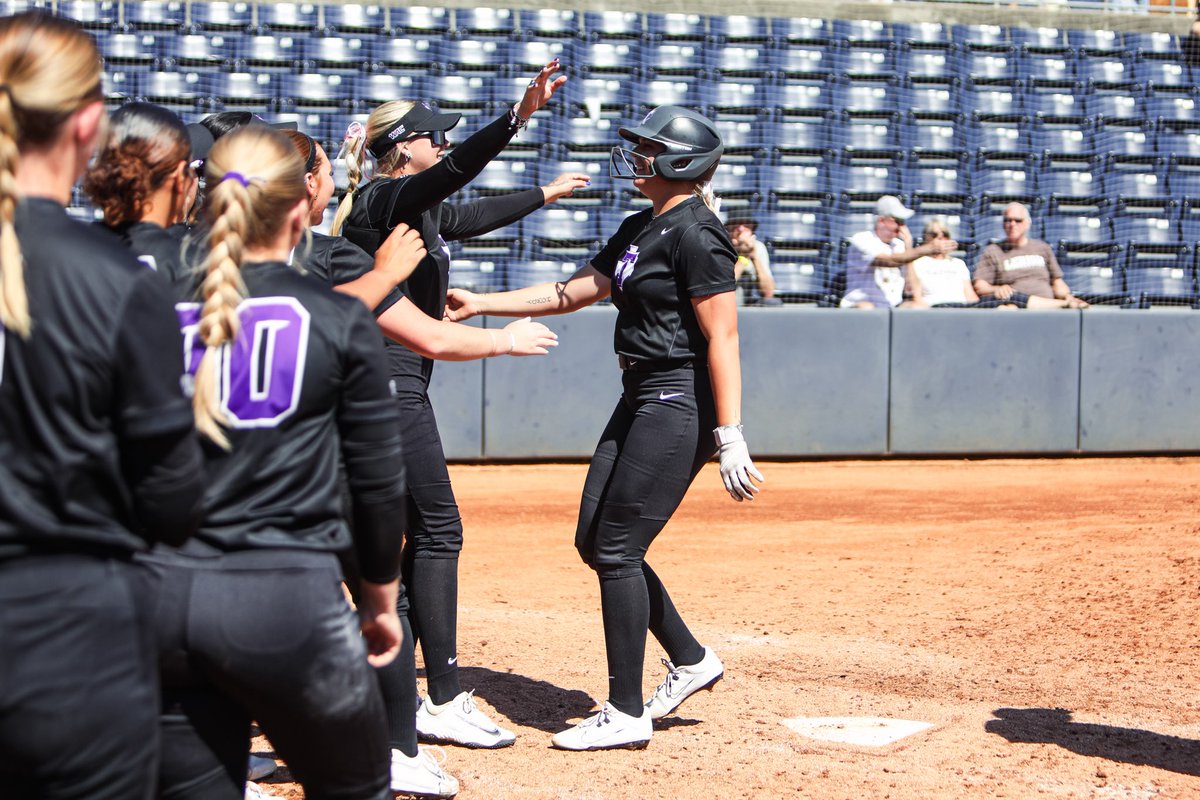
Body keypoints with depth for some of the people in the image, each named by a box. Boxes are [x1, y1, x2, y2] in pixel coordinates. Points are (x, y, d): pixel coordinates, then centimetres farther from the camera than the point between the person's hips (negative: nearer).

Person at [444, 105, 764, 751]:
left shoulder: (694, 233, -16)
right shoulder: (639, 229, 14)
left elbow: (723, 338, -21)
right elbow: (573, 292, 19)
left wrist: (730, 438, -26)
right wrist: (481, 303, 14)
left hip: (680, 406, -10)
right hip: (640, 400, 10)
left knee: (617, 549, -7)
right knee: (595, 541, 12)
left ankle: (626, 715, 2)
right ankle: (690, 660, 24)